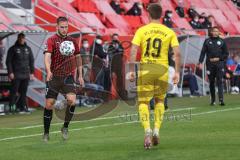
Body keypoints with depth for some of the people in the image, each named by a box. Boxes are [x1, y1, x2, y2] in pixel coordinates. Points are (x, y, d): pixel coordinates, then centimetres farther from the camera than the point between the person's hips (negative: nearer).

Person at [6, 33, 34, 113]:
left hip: (26, 74, 4)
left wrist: (32, 72, 11)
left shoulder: (28, 49, 14)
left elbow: (31, 61, 18)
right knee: (14, 91, -6)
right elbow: (8, 61, -2)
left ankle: (23, 107, 8)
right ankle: (12, 106, -5)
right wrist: (10, 72, -11)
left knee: (23, 92, 4)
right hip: (16, 74, -4)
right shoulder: (13, 49, 1)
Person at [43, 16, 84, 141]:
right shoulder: (51, 40, -4)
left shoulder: (72, 41, 10)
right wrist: (48, 71, -35)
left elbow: (78, 58, 20)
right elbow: (47, 56, -18)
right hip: (54, 77, -2)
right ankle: (46, 133, 12)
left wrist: (80, 76, 16)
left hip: (68, 77, 2)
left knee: (72, 101, -18)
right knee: (49, 104, -2)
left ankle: (65, 127, 3)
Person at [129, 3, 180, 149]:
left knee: (143, 102, 6)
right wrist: (177, 72, 2)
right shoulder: (169, 32, 4)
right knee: (160, 100, 20)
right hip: (162, 69, 1)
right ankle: (157, 130, 9)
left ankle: (147, 129, -15)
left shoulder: (141, 31, 0)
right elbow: (177, 52, -3)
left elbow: (133, 51, -8)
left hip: (145, 68, -1)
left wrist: (132, 70, -4)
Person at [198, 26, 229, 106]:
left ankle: (221, 99, -18)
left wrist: (219, 58, -5)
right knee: (211, 82, 6)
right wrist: (200, 62, -8)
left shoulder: (221, 41, 8)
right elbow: (203, 52, 3)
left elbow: (226, 54, 10)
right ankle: (213, 100, 14)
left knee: (220, 81, -11)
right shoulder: (207, 41, 8)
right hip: (210, 64, 1)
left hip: (219, 64, -1)